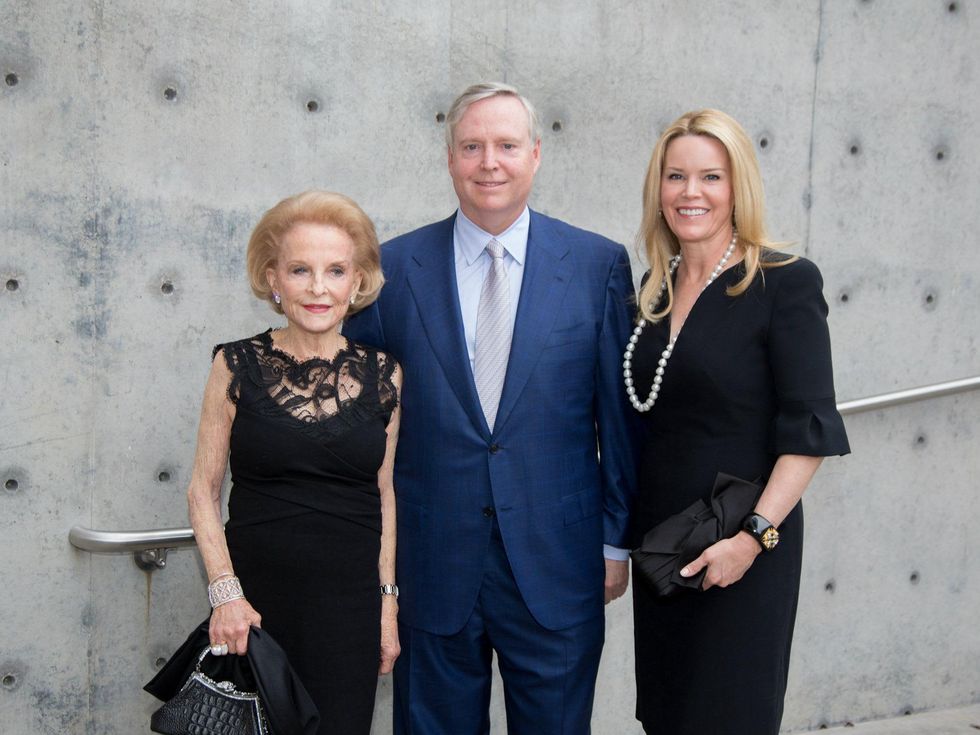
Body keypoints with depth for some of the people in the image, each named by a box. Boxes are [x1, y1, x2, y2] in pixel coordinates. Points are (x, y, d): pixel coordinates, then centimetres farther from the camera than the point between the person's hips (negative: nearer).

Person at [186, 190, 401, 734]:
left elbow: (385, 496, 7)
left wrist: (388, 601, 5)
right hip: (255, 601, -1)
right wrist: (225, 592, -9)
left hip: (350, 605, 1)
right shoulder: (239, 365, -3)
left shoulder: (381, 374, 2)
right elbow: (203, 490, 0)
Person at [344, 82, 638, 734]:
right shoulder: (395, 267, 0)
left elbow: (620, 413, 2)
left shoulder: (599, 264, -1)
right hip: (432, 565, 1)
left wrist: (617, 539, 3)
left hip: (556, 564, 0)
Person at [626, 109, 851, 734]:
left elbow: (810, 427, -15)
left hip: (745, 548, -6)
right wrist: (629, 533, 6)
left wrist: (755, 535, -22)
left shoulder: (786, 282, -10)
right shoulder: (655, 288, 8)